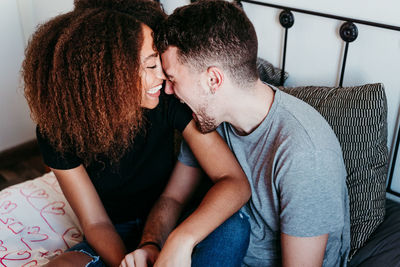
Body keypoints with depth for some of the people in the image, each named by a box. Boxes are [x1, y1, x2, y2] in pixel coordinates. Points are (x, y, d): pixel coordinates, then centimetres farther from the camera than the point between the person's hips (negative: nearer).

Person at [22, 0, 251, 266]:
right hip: (115, 238, 0)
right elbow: (96, 223, -13)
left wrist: (180, 241, -41)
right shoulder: (57, 129, -18)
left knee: (235, 226, -30)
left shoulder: (169, 98, -21)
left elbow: (236, 182, -25)